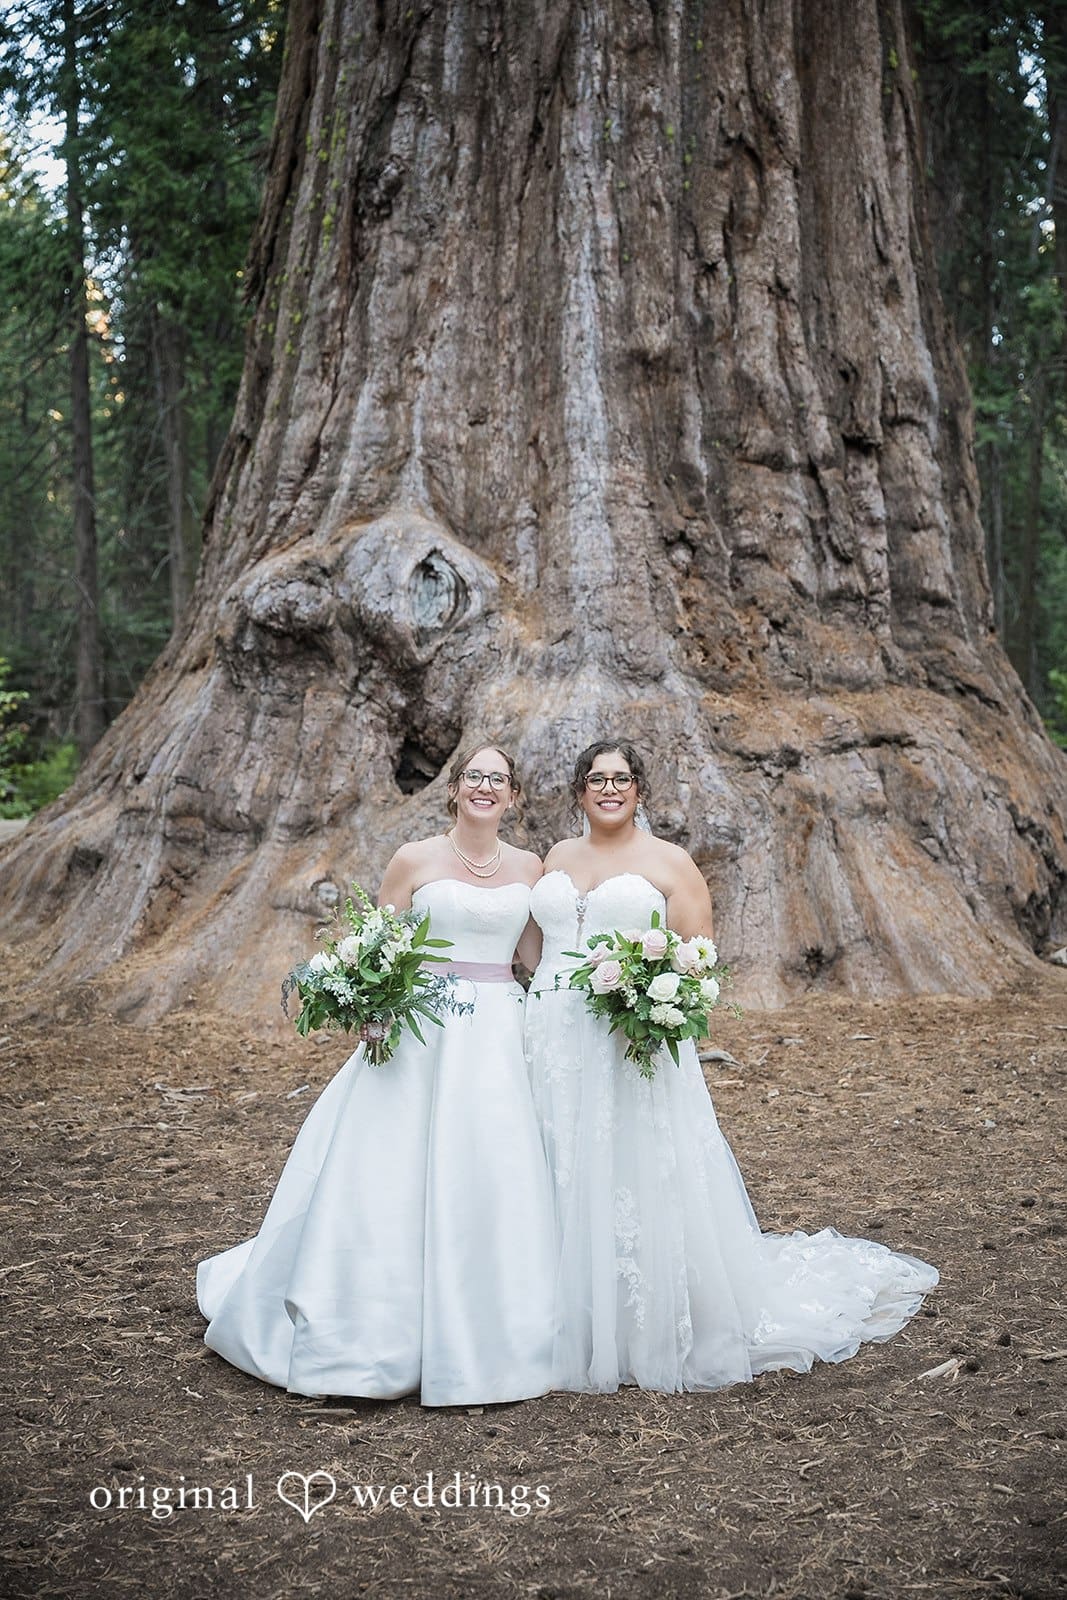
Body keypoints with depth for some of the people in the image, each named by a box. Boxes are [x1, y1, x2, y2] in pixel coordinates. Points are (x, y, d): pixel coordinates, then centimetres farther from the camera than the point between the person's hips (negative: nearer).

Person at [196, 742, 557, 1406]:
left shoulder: (529, 867, 9)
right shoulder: (415, 860, 0)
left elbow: (534, 959, 13)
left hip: (500, 1039, 3)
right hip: (420, 1033, -2)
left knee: (493, 1181, 1)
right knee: (391, 1180, -3)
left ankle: (476, 1341, 15)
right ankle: (379, 1335, 11)